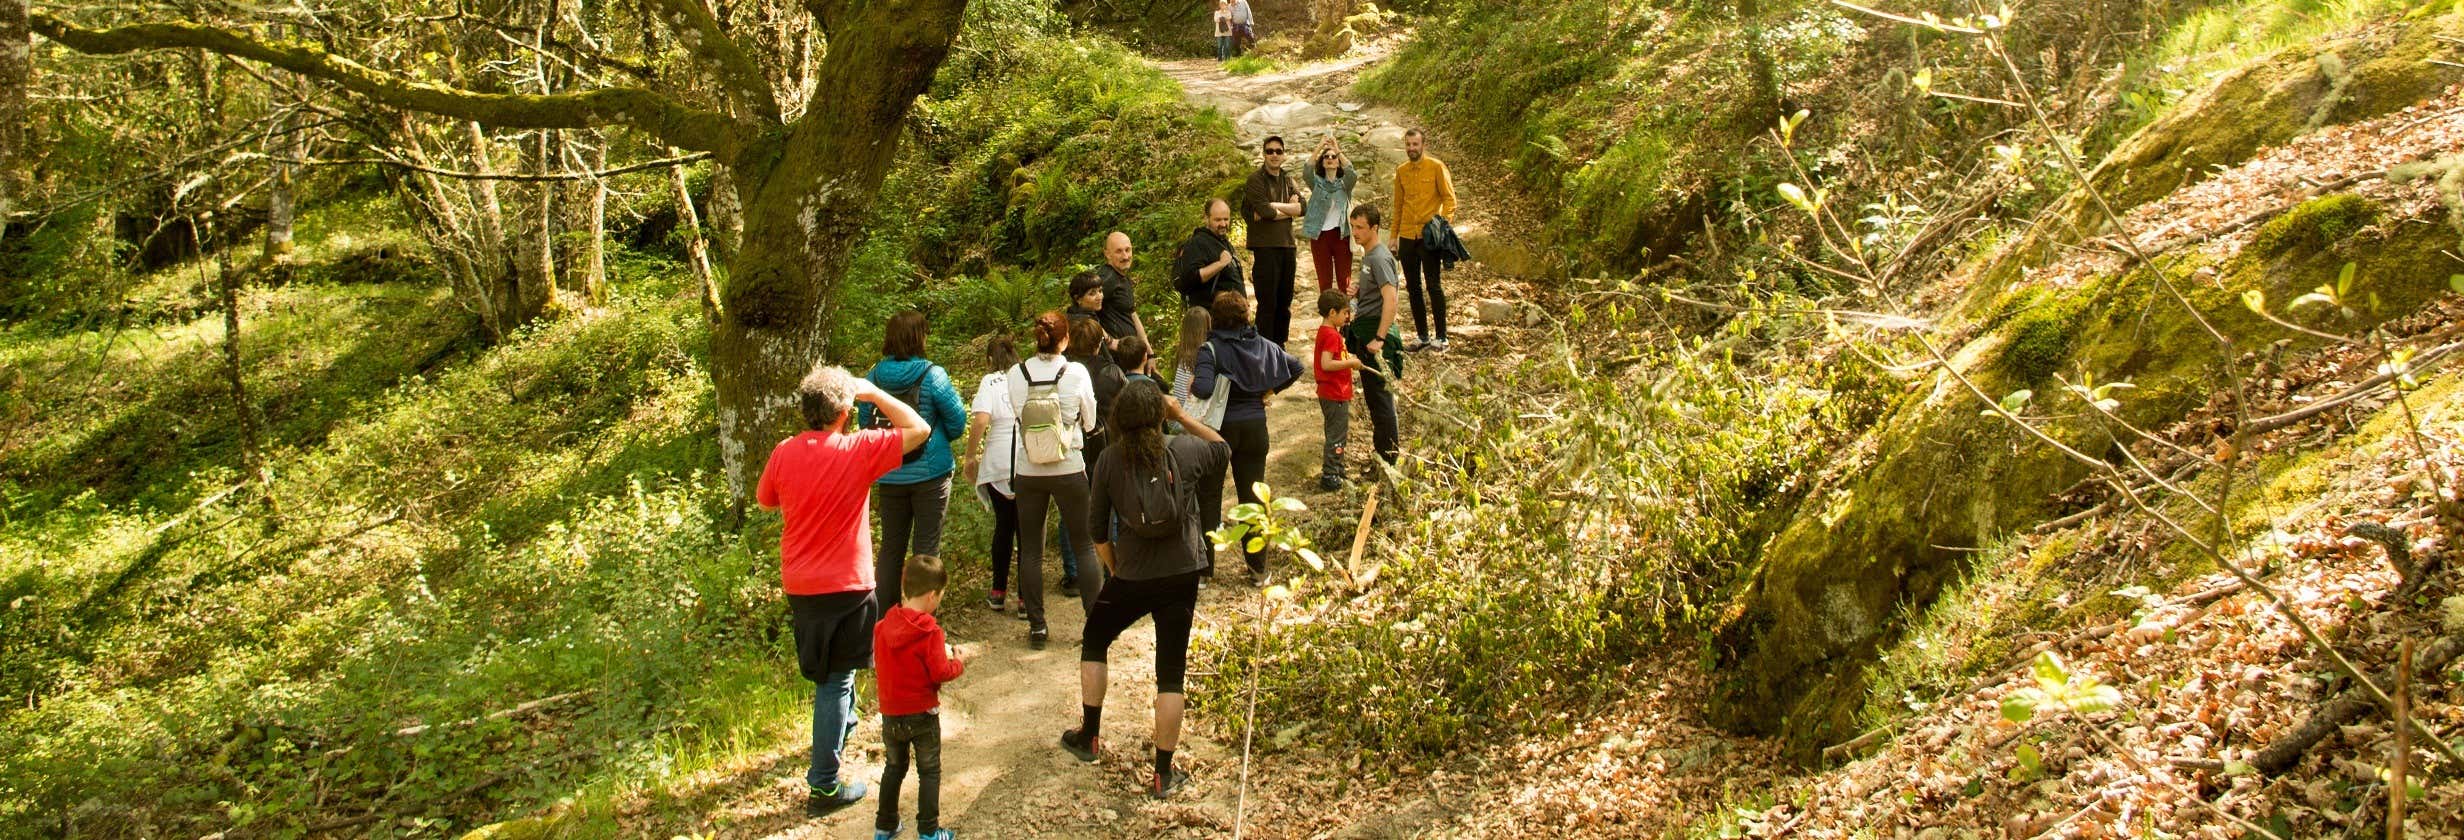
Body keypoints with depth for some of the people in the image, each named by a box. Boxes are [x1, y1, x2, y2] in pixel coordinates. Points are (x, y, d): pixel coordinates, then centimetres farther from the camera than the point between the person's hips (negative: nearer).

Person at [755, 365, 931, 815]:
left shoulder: (783, 454, -5)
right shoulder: (857, 450, -18)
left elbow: (764, 501, 12)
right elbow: (919, 429, -10)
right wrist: (875, 394, -4)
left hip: (798, 586, 5)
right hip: (843, 586, -5)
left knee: (829, 671, 28)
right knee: (836, 679, 3)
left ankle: (842, 723, 53)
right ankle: (823, 786, 4)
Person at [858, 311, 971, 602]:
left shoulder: (873, 376, -4)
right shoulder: (932, 375, -14)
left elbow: (864, 422, 7)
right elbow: (957, 420, -8)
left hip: (888, 477, 4)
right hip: (929, 473, -4)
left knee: (890, 548, 15)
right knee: (926, 548, 6)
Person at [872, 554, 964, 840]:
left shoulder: (882, 627, -3)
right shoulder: (930, 633, -19)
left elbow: (879, 668, 7)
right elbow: (940, 673, -20)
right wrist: (957, 663, 0)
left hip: (890, 714, 5)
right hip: (922, 714, -5)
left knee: (893, 768, 20)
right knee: (929, 772, 9)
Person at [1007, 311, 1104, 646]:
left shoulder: (1017, 374, -7)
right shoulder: (1076, 373, -11)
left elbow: (1016, 415, 3)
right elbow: (1090, 421, 0)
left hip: (1027, 471, 1)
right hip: (1069, 469, -1)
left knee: (1031, 550, 10)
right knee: (1085, 545, 11)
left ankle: (1037, 625, 12)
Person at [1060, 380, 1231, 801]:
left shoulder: (1110, 461, -7)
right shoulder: (1184, 450, -8)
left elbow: (1096, 525, -1)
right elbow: (1223, 449, 14)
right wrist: (1182, 415, 11)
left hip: (1131, 576, 0)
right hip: (1181, 576, 0)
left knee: (1094, 641, 26)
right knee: (1171, 672, 6)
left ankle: (1089, 736, 33)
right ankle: (1163, 774, 9)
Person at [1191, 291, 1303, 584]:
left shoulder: (1211, 349, -14)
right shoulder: (1263, 346, 3)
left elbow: (1204, 389, -28)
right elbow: (1295, 367, 12)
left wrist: (1192, 384, -7)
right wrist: (1271, 389, 16)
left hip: (1221, 426, -4)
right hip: (1256, 426, 4)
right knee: (1253, 498, 10)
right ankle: (1258, 569, 14)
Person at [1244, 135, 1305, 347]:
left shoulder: (1289, 180, 14)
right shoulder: (1256, 179, -4)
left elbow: (1302, 208, -1)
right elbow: (1264, 212, -17)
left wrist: (1274, 206, -13)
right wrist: (1289, 209, -2)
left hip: (1287, 246, 6)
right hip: (1265, 248, -6)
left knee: (1284, 303, 11)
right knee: (1267, 303, -5)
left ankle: (1280, 346, 20)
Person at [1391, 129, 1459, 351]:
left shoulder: (1436, 167, -4)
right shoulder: (1401, 171, 11)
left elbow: (1449, 199, -4)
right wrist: (1393, 237, 14)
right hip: (1407, 237, 5)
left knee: (1433, 285, -5)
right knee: (1413, 287, 7)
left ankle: (1441, 337, 1)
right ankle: (1423, 337, 14)